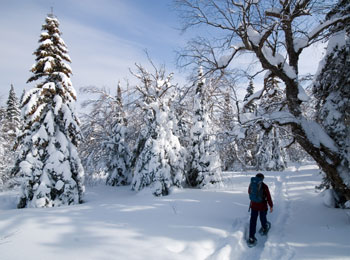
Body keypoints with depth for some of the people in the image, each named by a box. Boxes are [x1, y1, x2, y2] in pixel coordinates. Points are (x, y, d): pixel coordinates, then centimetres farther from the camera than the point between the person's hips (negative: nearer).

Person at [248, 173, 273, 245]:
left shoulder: (251, 185, -7)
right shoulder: (264, 186, -18)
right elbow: (268, 197, -13)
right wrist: (271, 206, -1)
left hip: (253, 206, 2)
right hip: (262, 207, -2)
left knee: (253, 221, 6)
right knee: (263, 219, 22)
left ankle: (251, 238, 2)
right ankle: (265, 229, 48)